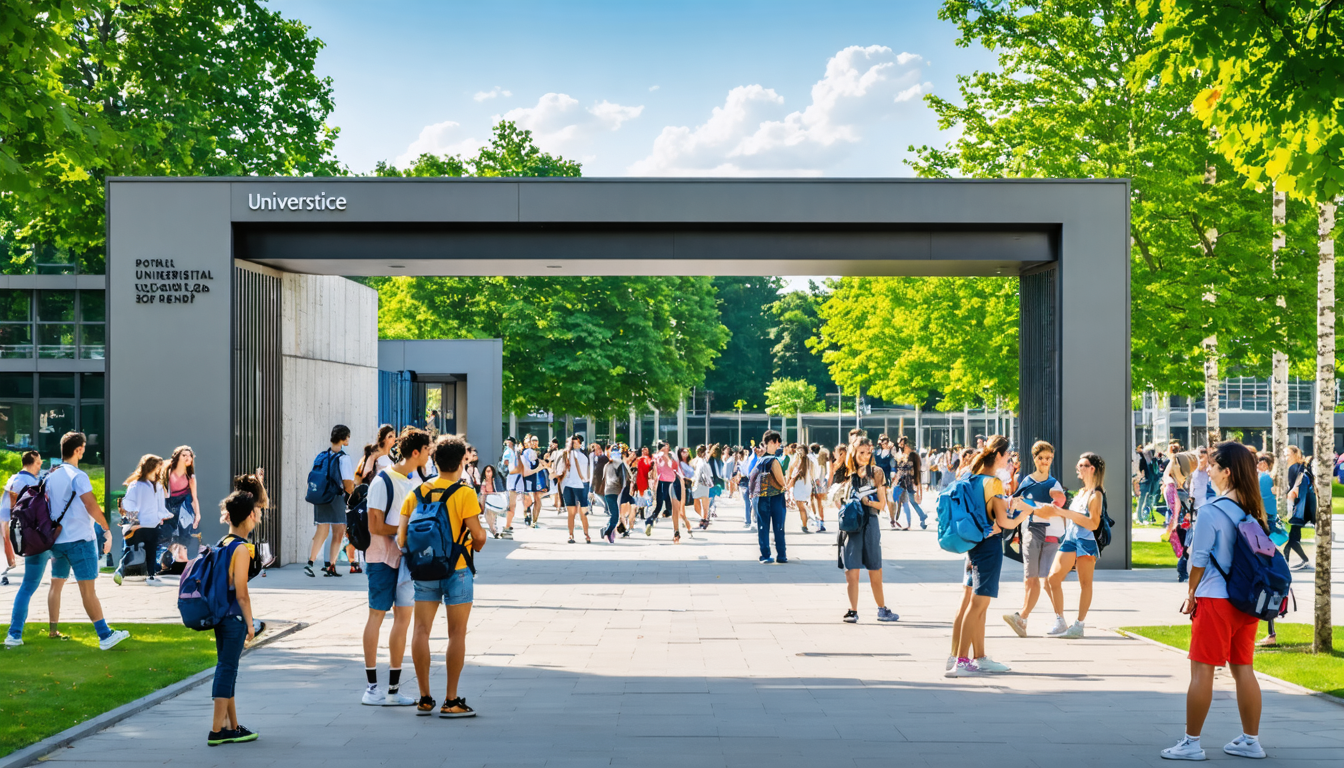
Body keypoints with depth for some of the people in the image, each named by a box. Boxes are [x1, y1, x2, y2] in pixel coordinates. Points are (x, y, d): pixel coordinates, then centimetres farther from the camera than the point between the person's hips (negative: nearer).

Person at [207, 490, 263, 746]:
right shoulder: (241, 549, -15)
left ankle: (232, 727, 23)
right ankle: (217, 730, -2)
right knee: (227, 669, -4)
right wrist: (250, 623, -10)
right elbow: (241, 593, -16)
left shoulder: (222, 544, 10)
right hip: (234, 617, -9)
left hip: (219, 615, 9)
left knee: (226, 669, 14)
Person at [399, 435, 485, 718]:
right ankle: (451, 701, 3)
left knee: (421, 631, 8)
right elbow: (478, 536, -14)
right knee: (457, 633, 3)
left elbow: (401, 538, -2)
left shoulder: (417, 493, 2)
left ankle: (424, 698, 10)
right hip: (456, 569, -4)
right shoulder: (464, 494, -10)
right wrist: (476, 546, 9)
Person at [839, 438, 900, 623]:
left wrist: (867, 501, -17)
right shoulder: (849, 474, 10)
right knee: (851, 571, -6)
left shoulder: (876, 472, 4)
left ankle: (882, 610, 22)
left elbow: (881, 504, 0)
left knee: (875, 572, 7)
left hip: (870, 524, -1)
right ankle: (853, 611, -1)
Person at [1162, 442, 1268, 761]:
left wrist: (1191, 594, 3)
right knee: (1243, 669, 13)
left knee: (1202, 670, -1)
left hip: (1216, 601, -7)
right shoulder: (1255, 513, 5)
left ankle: (1191, 743, 3)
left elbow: (1199, 558, -11)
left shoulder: (1211, 512, -15)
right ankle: (1250, 740, 18)